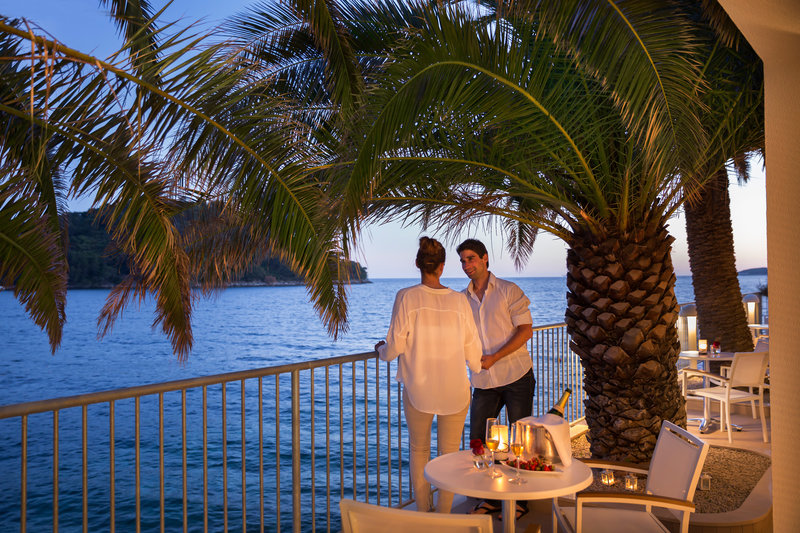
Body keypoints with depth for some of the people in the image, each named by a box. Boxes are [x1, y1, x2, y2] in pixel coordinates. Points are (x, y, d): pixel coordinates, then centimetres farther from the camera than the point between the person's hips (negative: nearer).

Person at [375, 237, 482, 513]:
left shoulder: (406, 297, -12)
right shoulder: (459, 300, -7)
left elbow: (395, 347, -10)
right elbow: (472, 349, 1)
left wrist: (381, 349, 13)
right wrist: (477, 368, 22)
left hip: (418, 389, -1)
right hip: (455, 389, 1)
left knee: (418, 451, 17)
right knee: (450, 453, 15)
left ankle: (423, 514, 24)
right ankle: (444, 515, 21)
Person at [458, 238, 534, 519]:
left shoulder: (509, 291, -4)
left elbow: (525, 330, -10)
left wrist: (494, 357, -17)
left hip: (516, 376, -4)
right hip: (484, 381, 4)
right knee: (477, 439, 5)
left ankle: (519, 499, 19)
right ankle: (490, 497, 22)